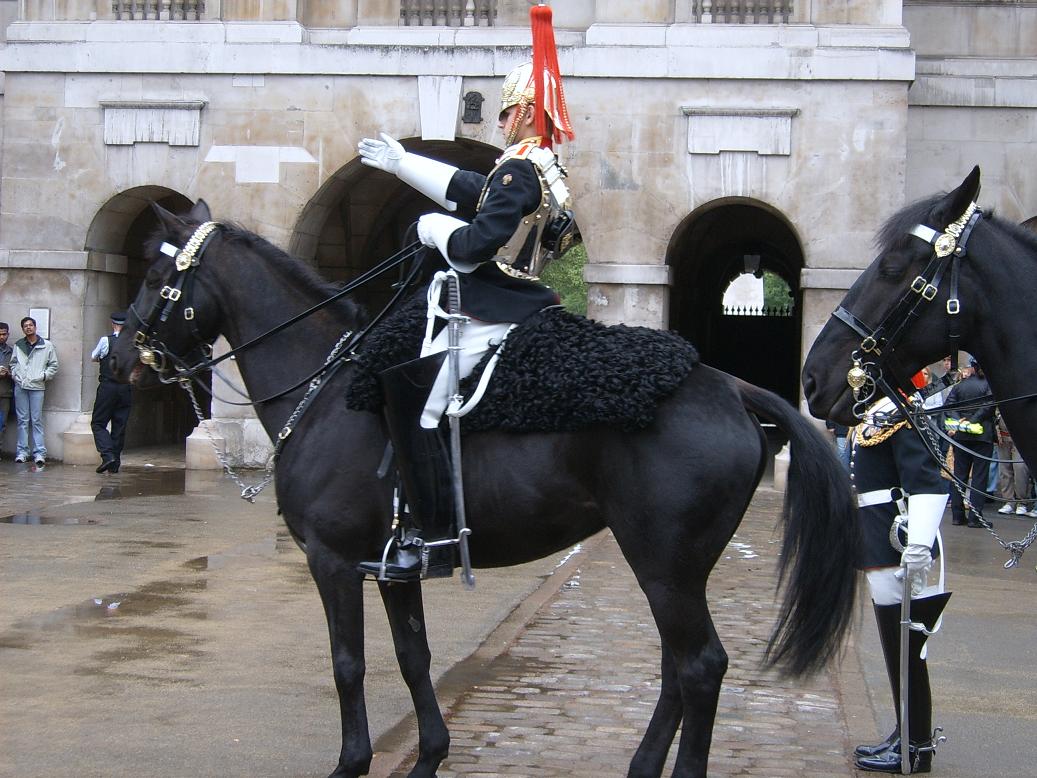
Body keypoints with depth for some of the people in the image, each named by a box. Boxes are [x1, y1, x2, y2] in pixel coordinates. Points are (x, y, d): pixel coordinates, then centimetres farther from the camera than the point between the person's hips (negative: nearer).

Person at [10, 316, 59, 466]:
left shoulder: (47, 346, 3)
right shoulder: (18, 346, 11)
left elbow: (53, 365, 5)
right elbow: (13, 363, 19)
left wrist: (43, 376, -6)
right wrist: (15, 375, 3)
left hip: (37, 387, -3)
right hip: (20, 386, 3)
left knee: (37, 420, -5)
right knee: (22, 420, 5)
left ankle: (39, 453, -5)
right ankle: (22, 452, 9)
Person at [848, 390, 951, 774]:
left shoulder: (899, 412, -18)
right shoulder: (876, 413, 12)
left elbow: (928, 482, -27)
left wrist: (919, 544, -36)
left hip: (899, 553, -10)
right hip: (884, 552, 10)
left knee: (904, 652, -1)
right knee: (899, 652, 18)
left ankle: (916, 749, 9)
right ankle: (908, 735, 28)